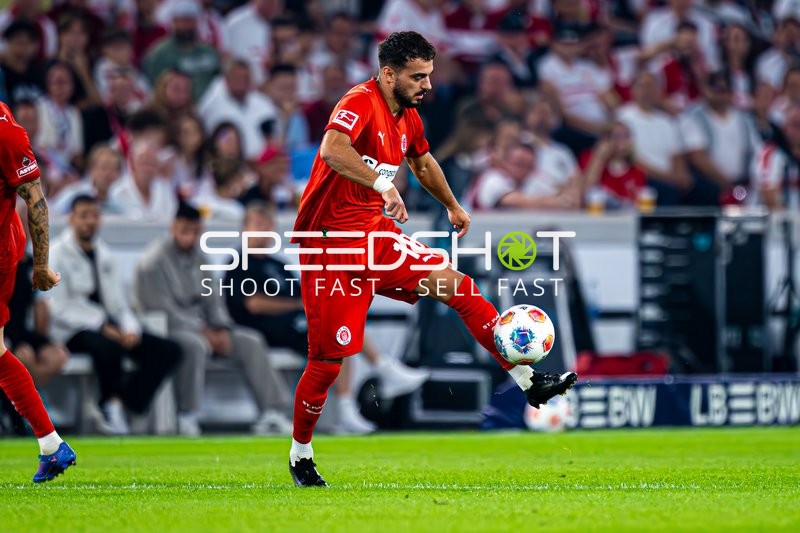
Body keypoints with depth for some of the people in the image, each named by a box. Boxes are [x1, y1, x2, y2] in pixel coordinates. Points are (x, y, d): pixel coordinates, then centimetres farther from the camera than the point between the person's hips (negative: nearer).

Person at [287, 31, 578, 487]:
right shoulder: (362, 102, -17)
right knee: (329, 360, -4)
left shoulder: (409, 118, 10)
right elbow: (332, 148, -38)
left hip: (377, 234, 8)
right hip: (332, 245, -8)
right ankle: (300, 454, 15)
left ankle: (528, 380, -5)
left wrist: (453, 207, 42)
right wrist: (383, 184, -47)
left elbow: (423, 162, 33)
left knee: (456, 286, -6)